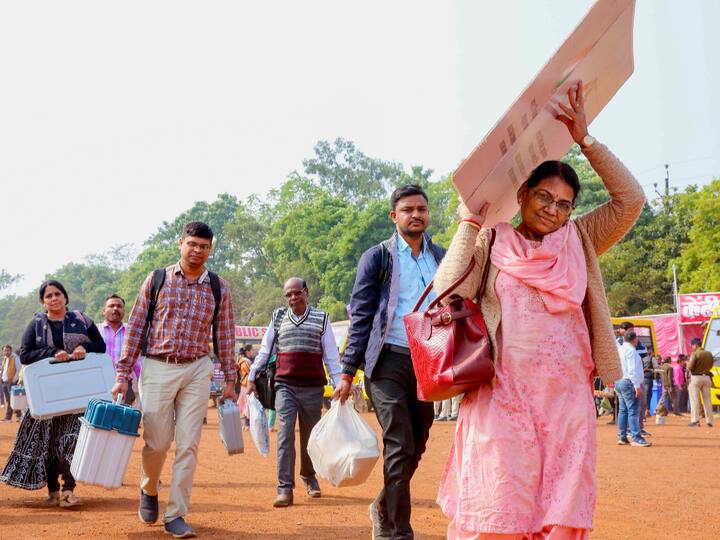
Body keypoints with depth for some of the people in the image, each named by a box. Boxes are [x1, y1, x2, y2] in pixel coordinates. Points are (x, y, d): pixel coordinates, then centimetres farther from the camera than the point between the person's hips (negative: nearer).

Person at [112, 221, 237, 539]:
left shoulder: (218, 287, 6)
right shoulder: (157, 279, 1)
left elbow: (225, 335, 10)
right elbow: (135, 327, 1)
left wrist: (230, 380, 7)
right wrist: (122, 375, -3)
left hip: (197, 371, 1)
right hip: (157, 369, -1)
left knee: (188, 444, -1)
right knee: (157, 441, 1)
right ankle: (149, 489, 33)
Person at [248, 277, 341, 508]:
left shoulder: (321, 319, 6)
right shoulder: (278, 318, 10)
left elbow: (331, 355, 4)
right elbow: (264, 351, 14)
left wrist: (338, 383, -3)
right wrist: (252, 377, 10)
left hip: (313, 387, 0)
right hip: (285, 385, 0)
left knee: (310, 436, 10)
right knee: (285, 434, -10)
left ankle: (309, 477, 32)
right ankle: (285, 489, -12)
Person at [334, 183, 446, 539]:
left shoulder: (442, 259, 13)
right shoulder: (377, 257, 2)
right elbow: (360, 317, 0)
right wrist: (347, 373, -5)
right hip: (390, 361, -4)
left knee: (415, 448, 11)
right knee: (400, 447, -9)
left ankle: (383, 509, 35)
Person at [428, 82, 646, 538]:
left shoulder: (578, 243, 14)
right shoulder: (490, 244, 7)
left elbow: (630, 200, 4)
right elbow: (448, 291, -8)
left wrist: (585, 140, 1)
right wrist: (471, 220, -6)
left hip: (567, 401, 3)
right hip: (502, 398, -3)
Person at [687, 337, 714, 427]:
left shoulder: (695, 354, -11)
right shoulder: (709, 354, 7)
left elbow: (690, 367, -15)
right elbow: (710, 366, 18)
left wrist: (688, 363, 5)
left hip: (696, 377, -5)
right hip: (706, 377, 5)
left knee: (695, 400, -3)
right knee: (707, 400, 9)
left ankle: (695, 421, -9)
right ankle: (709, 421, 10)